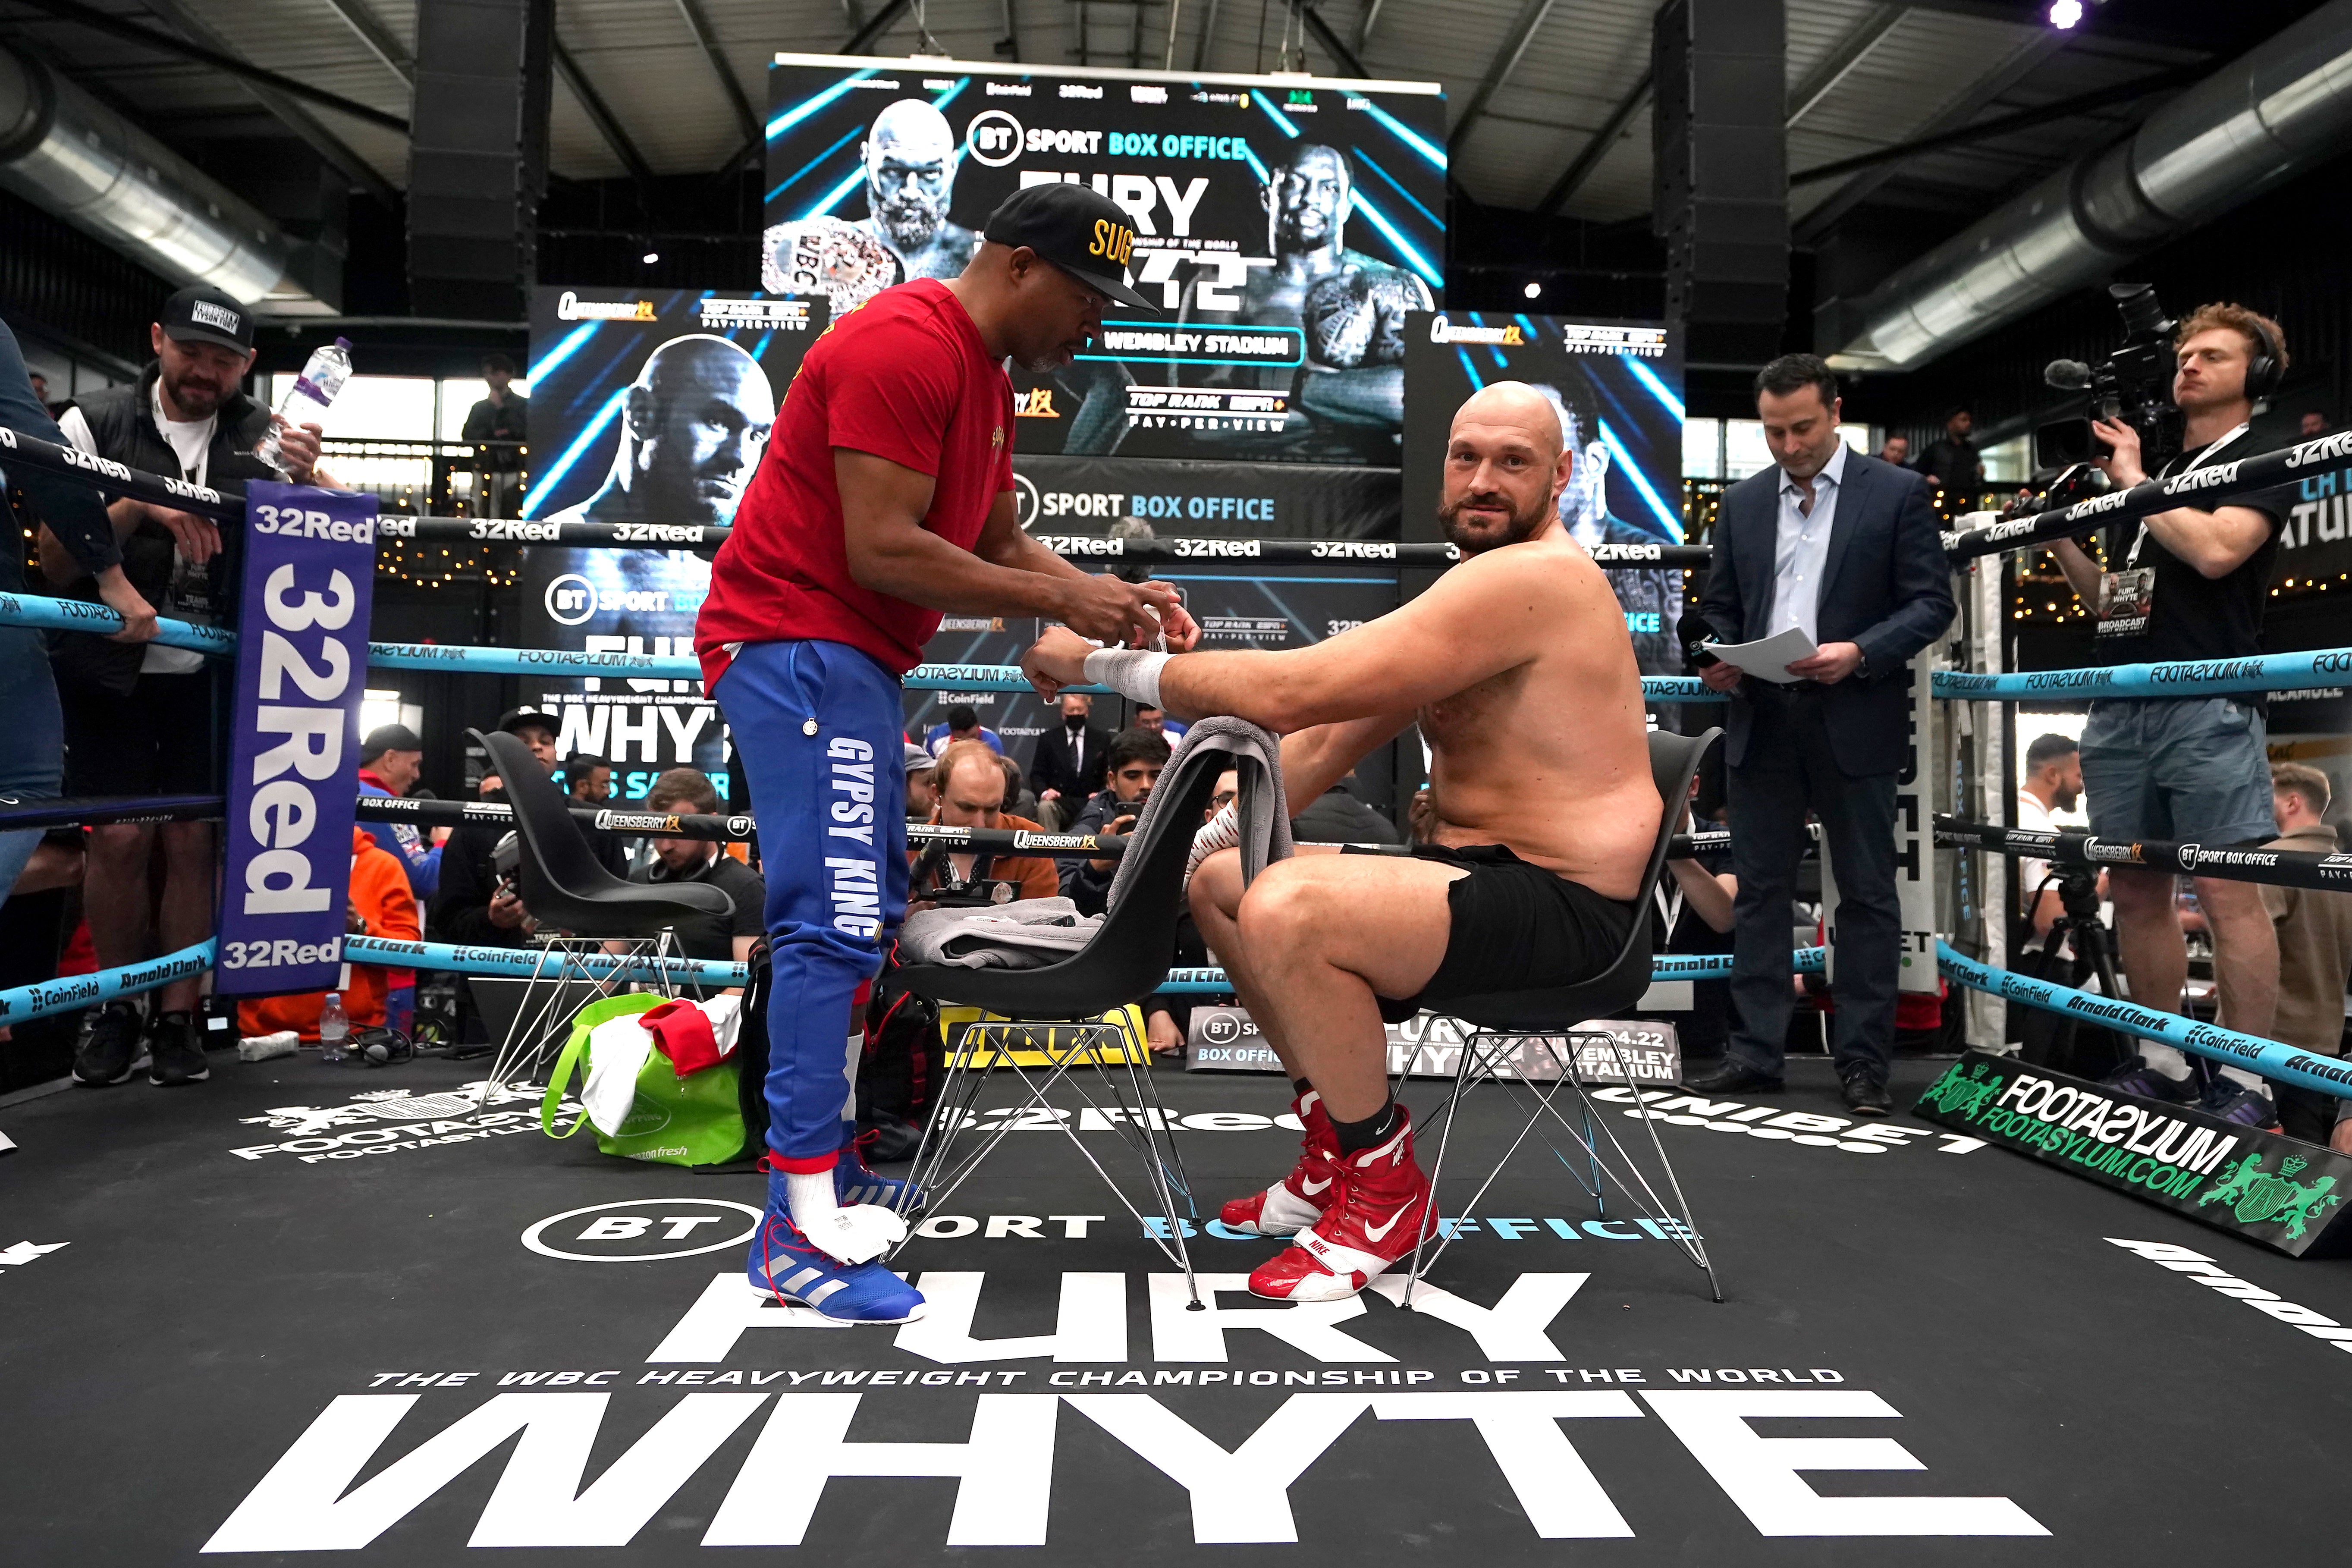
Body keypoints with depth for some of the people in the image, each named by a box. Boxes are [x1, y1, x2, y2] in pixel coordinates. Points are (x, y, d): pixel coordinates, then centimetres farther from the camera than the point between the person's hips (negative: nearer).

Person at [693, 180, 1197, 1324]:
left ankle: (828, 1163, 25)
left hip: (853, 657, 11)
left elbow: (1003, 547, 19)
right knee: (835, 919, -16)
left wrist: (1113, 594, 3)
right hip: (797, 643, -11)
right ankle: (801, 1231, -12)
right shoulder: (904, 347, -15)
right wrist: (1061, 602, -16)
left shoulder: (986, 375, 17)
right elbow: (881, 550, -22)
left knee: (863, 914, 13)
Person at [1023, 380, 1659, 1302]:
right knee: (1216, 880, 13)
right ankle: (1339, 1152, 18)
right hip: (1482, 872, 11)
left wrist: (1103, 662, -15)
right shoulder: (1476, 590, 16)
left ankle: (1384, 1191, -8)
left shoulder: (1532, 577, -19)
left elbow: (1288, 691, -25)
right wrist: (1201, 838, 8)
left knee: (1285, 911, -32)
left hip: (1567, 907, -10)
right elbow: (1331, 738, 16)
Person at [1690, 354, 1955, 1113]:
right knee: (1760, 890, 6)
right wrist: (1718, 661, -6)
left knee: (1867, 896, 4)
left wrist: (1859, 653, -18)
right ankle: (1755, 1052, 13)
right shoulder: (1741, 502, 12)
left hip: (1854, 722, -3)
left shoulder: (1896, 492, 2)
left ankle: (1862, 1061, 14)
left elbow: (1931, 602, -2)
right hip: (1761, 721, 3)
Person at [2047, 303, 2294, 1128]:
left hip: (2208, 709, -7)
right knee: (2135, 890, 7)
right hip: (2119, 709, 7)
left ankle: (2244, 1083, -2)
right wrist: (2059, 539, 10)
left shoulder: (2261, 461, 3)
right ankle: (2161, 1065, 16)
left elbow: (2214, 551, -17)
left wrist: (2134, 481, -7)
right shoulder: (2153, 474, 23)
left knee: (2229, 892, -8)